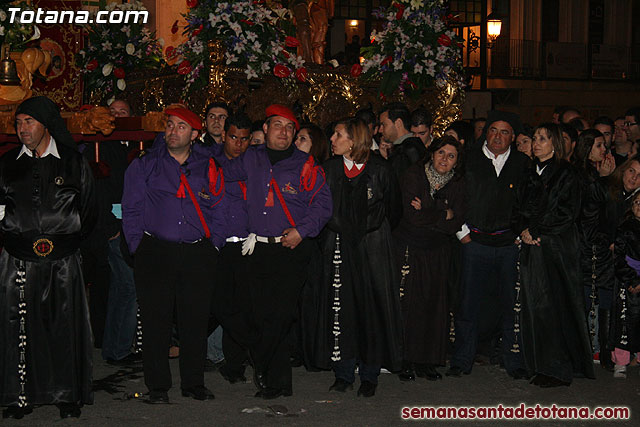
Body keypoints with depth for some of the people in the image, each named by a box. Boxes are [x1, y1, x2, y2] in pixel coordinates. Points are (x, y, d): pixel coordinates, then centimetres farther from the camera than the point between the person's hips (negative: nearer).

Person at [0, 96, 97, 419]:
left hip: (62, 259, -1)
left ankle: (68, 395, 13)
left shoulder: (73, 162, 5)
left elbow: (89, 210, 6)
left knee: (64, 325, 1)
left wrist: (65, 240, -2)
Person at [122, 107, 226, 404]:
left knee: (195, 321, 5)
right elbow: (131, 210, 5)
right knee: (156, 321, 1)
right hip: (155, 253, -1)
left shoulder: (209, 167, 10)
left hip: (198, 255, 1)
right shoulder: (145, 165, 7)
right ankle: (157, 386, 11)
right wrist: (138, 248, -3)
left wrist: (214, 247, 4)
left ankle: (193, 383, 18)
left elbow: (217, 211, 14)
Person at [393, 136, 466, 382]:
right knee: (409, 303, -5)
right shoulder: (415, 175, -6)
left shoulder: (456, 183, 3)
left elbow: (456, 223, -5)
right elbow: (413, 216, -16)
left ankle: (427, 361, 10)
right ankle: (407, 362, 4)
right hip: (410, 248, -3)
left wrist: (427, 214, -14)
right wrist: (444, 215, -8)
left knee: (435, 303, 1)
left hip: (439, 251, 3)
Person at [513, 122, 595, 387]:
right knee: (534, 305, 4)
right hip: (532, 247, 6)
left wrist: (534, 230, -10)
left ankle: (559, 369, 2)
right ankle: (541, 367, 11)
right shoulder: (530, 174, 16)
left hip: (557, 248, -6)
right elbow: (520, 209, 16)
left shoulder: (565, 174, -3)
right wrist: (522, 230, -3)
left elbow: (566, 212, -11)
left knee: (554, 304, -6)